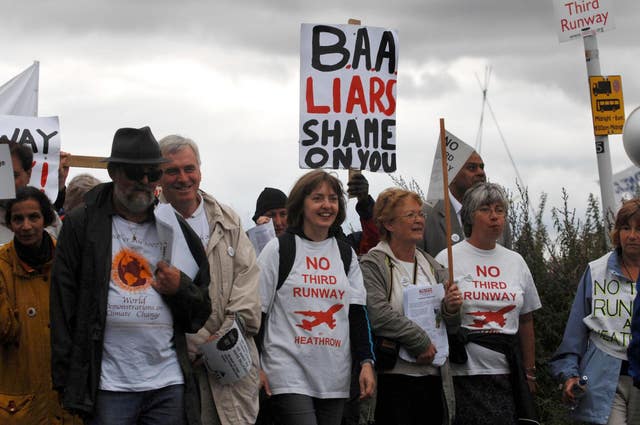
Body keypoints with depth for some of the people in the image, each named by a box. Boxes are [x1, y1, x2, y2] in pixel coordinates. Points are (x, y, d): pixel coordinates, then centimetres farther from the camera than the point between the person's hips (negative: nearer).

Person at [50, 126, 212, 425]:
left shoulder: (176, 228, 13)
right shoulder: (81, 226, 4)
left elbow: (201, 310, 17)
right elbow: (63, 307, 1)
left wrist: (180, 288, -6)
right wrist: (66, 382, -4)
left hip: (169, 387, 3)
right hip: (107, 386, -3)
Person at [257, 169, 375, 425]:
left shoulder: (346, 254, 13)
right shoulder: (278, 249, 0)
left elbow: (357, 312, 11)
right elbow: (257, 310, -1)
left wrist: (366, 361, 0)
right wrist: (255, 366, -6)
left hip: (335, 376, 5)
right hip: (289, 373, -4)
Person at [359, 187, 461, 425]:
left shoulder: (431, 265, 18)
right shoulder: (372, 264, -5)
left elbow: (450, 324, 19)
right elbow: (378, 314, -19)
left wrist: (451, 309, -4)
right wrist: (421, 342, -14)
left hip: (434, 377, 7)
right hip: (393, 377, -6)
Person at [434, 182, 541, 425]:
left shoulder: (516, 262, 13)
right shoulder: (447, 259, 1)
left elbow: (526, 320, 17)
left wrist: (529, 372, 16)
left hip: (507, 374, 4)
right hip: (464, 372, -3)